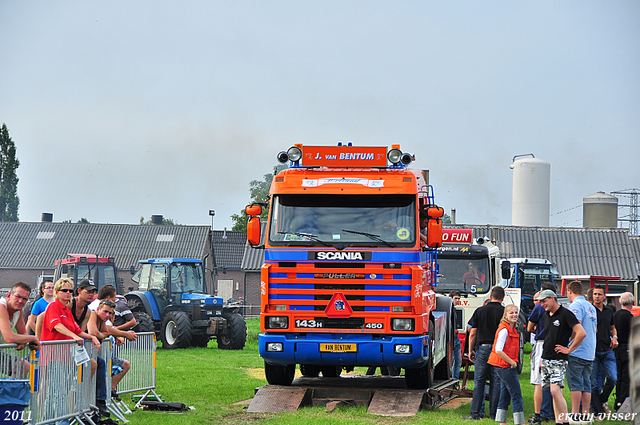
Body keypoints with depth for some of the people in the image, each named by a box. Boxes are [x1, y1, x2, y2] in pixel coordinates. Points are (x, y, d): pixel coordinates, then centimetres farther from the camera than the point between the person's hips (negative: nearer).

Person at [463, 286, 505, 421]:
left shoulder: (480, 311, 3)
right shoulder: (504, 312, -1)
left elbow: (473, 333, 3)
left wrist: (470, 350, 13)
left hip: (483, 348, 1)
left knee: (479, 382, 5)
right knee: (496, 383, 5)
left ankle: (475, 413, 2)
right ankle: (493, 413, 5)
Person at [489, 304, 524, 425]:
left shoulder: (512, 329, 13)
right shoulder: (504, 330, -16)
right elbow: (498, 350, -22)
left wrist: (513, 362, 12)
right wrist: (512, 363, -16)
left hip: (507, 366, 10)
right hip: (506, 366, -10)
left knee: (505, 396, 13)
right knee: (517, 398, -8)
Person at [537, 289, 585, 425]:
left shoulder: (565, 314, -10)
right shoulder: (546, 315, 15)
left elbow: (581, 333, -17)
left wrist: (569, 349, -11)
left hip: (559, 360, -8)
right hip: (546, 360, 8)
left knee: (555, 390, -18)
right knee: (556, 392, 8)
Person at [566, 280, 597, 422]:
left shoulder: (575, 306, -10)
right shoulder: (591, 307, 18)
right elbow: (595, 329, 24)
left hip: (577, 352, -8)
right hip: (590, 352, 8)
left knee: (575, 384, -6)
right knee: (586, 384, 9)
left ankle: (575, 413, -8)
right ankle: (586, 413, 9)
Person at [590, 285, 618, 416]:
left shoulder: (609, 311, 12)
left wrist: (614, 337, 4)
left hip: (607, 351, 4)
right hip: (593, 351, -4)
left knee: (613, 378, -8)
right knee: (594, 383, -2)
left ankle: (602, 400, 16)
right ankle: (598, 411, 4)